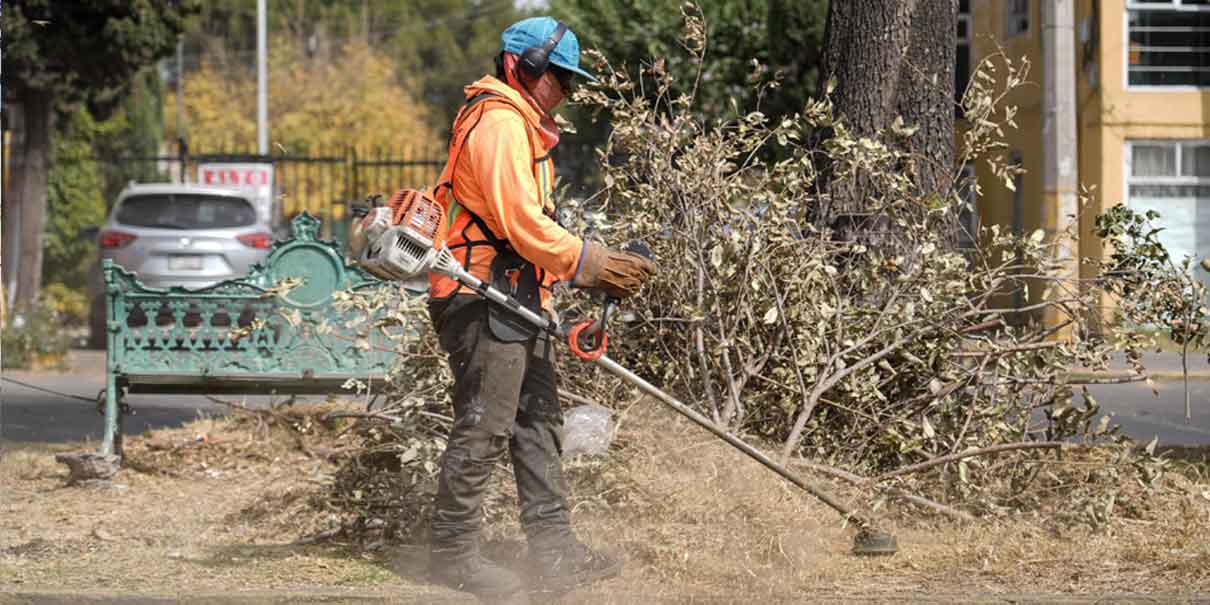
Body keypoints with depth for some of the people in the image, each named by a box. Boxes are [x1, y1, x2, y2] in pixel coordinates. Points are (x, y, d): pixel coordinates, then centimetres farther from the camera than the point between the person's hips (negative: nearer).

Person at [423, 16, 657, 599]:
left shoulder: (523, 128, 22)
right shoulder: (499, 124, -13)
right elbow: (521, 223, -21)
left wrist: (593, 269, 10)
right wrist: (593, 265, -16)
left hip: (518, 301, 11)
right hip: (484, 297, -11)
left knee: (538, 424, 10)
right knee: (482, 429, -7)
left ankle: (554, 550, 12)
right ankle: (453, 552, -1)